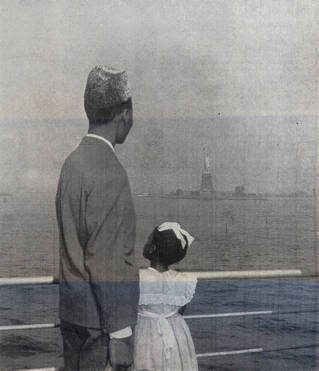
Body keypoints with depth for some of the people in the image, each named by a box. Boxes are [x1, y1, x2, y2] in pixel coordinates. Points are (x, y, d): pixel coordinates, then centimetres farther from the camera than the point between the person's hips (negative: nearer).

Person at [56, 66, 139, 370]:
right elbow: (108, 261, -22)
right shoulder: (109, 173, -19)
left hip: (71, 310, 9)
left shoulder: (73, 162, 7)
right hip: (98, 316, -8)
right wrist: (120, 333, -19)